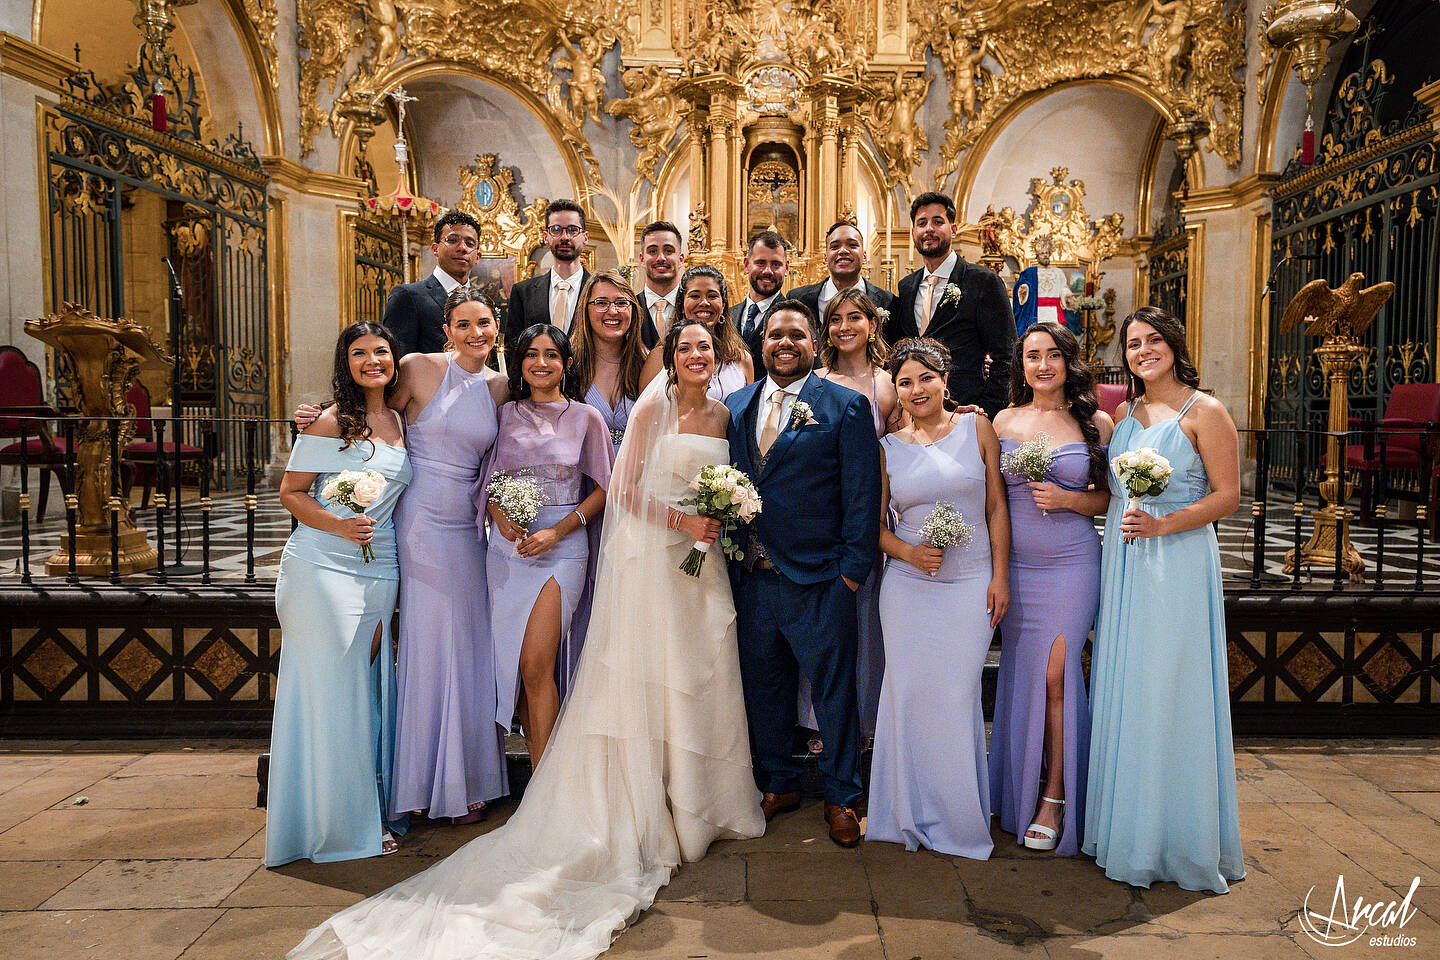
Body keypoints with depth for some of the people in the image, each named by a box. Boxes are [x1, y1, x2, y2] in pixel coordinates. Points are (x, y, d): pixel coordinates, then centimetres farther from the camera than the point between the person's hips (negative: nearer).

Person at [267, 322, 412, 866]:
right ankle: (337, 824, 13)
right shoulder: (330, 423, -6)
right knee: (332, 691, 0)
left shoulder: (399, 422, 12)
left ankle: (371, 811, 23)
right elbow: (291, 493, -4)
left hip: (379, 572, 6)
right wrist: (339, 525, -20)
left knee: (368, 689, 10)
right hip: (323, 570, -5)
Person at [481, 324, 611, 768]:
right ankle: (538, 769, 20)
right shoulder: (505, 414, 10)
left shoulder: (585, 417, 3)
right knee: (513, 663, 5)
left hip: (562, 548, -3)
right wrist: (500, 517, -7)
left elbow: (603, 488, 3)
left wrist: (558, 531, -9)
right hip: (507, 547, 4)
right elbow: (487, 481, 14)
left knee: (536, 664, -11)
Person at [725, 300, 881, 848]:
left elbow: (863, 494, -6)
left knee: (833, 690, 9)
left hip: (818, 579, -4)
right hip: (752, 577, 5)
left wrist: (853, 567, -10)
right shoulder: (736, 406, 10)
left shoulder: (846, 407, -4)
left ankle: (841, 798, 29)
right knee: (763, 686, 17)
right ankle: (778, 784, 37)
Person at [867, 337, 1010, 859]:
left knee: (957, 695, 1)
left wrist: (1000, 575, -3)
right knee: (909, 693, 4)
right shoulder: (888, 447, 5)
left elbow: (996, 507, 2)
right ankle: (912, 811, 24)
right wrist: (908, 552, -11)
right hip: (907, 585, 1)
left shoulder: (977, 428, 2)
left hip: (971, 585, -1)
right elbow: (872, 523, 7)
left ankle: (960, 816, 23)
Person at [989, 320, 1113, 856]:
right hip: (1016, 566, 2)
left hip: (1072, 565, -2)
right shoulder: (1004, 421, 6)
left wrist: (1067, 499, -12)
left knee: (1055, 675, -3)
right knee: (1020, 676, 9)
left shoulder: (1096, 423, 1)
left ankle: (1056, 798, 13)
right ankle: (1019, 792, 27)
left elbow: (1111, 498, 3)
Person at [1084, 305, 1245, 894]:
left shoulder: (1204, 412, -5)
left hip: (1177, 564, -6)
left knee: (1170, 695, -1)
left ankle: (1183, 841, 15)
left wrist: (1162, 525, -19)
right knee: (1121, 691, 9)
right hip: (1121, 564, 6)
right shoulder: (1126, 414, 13)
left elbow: (1228, 496, -8)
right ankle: (1128, 829, 23)